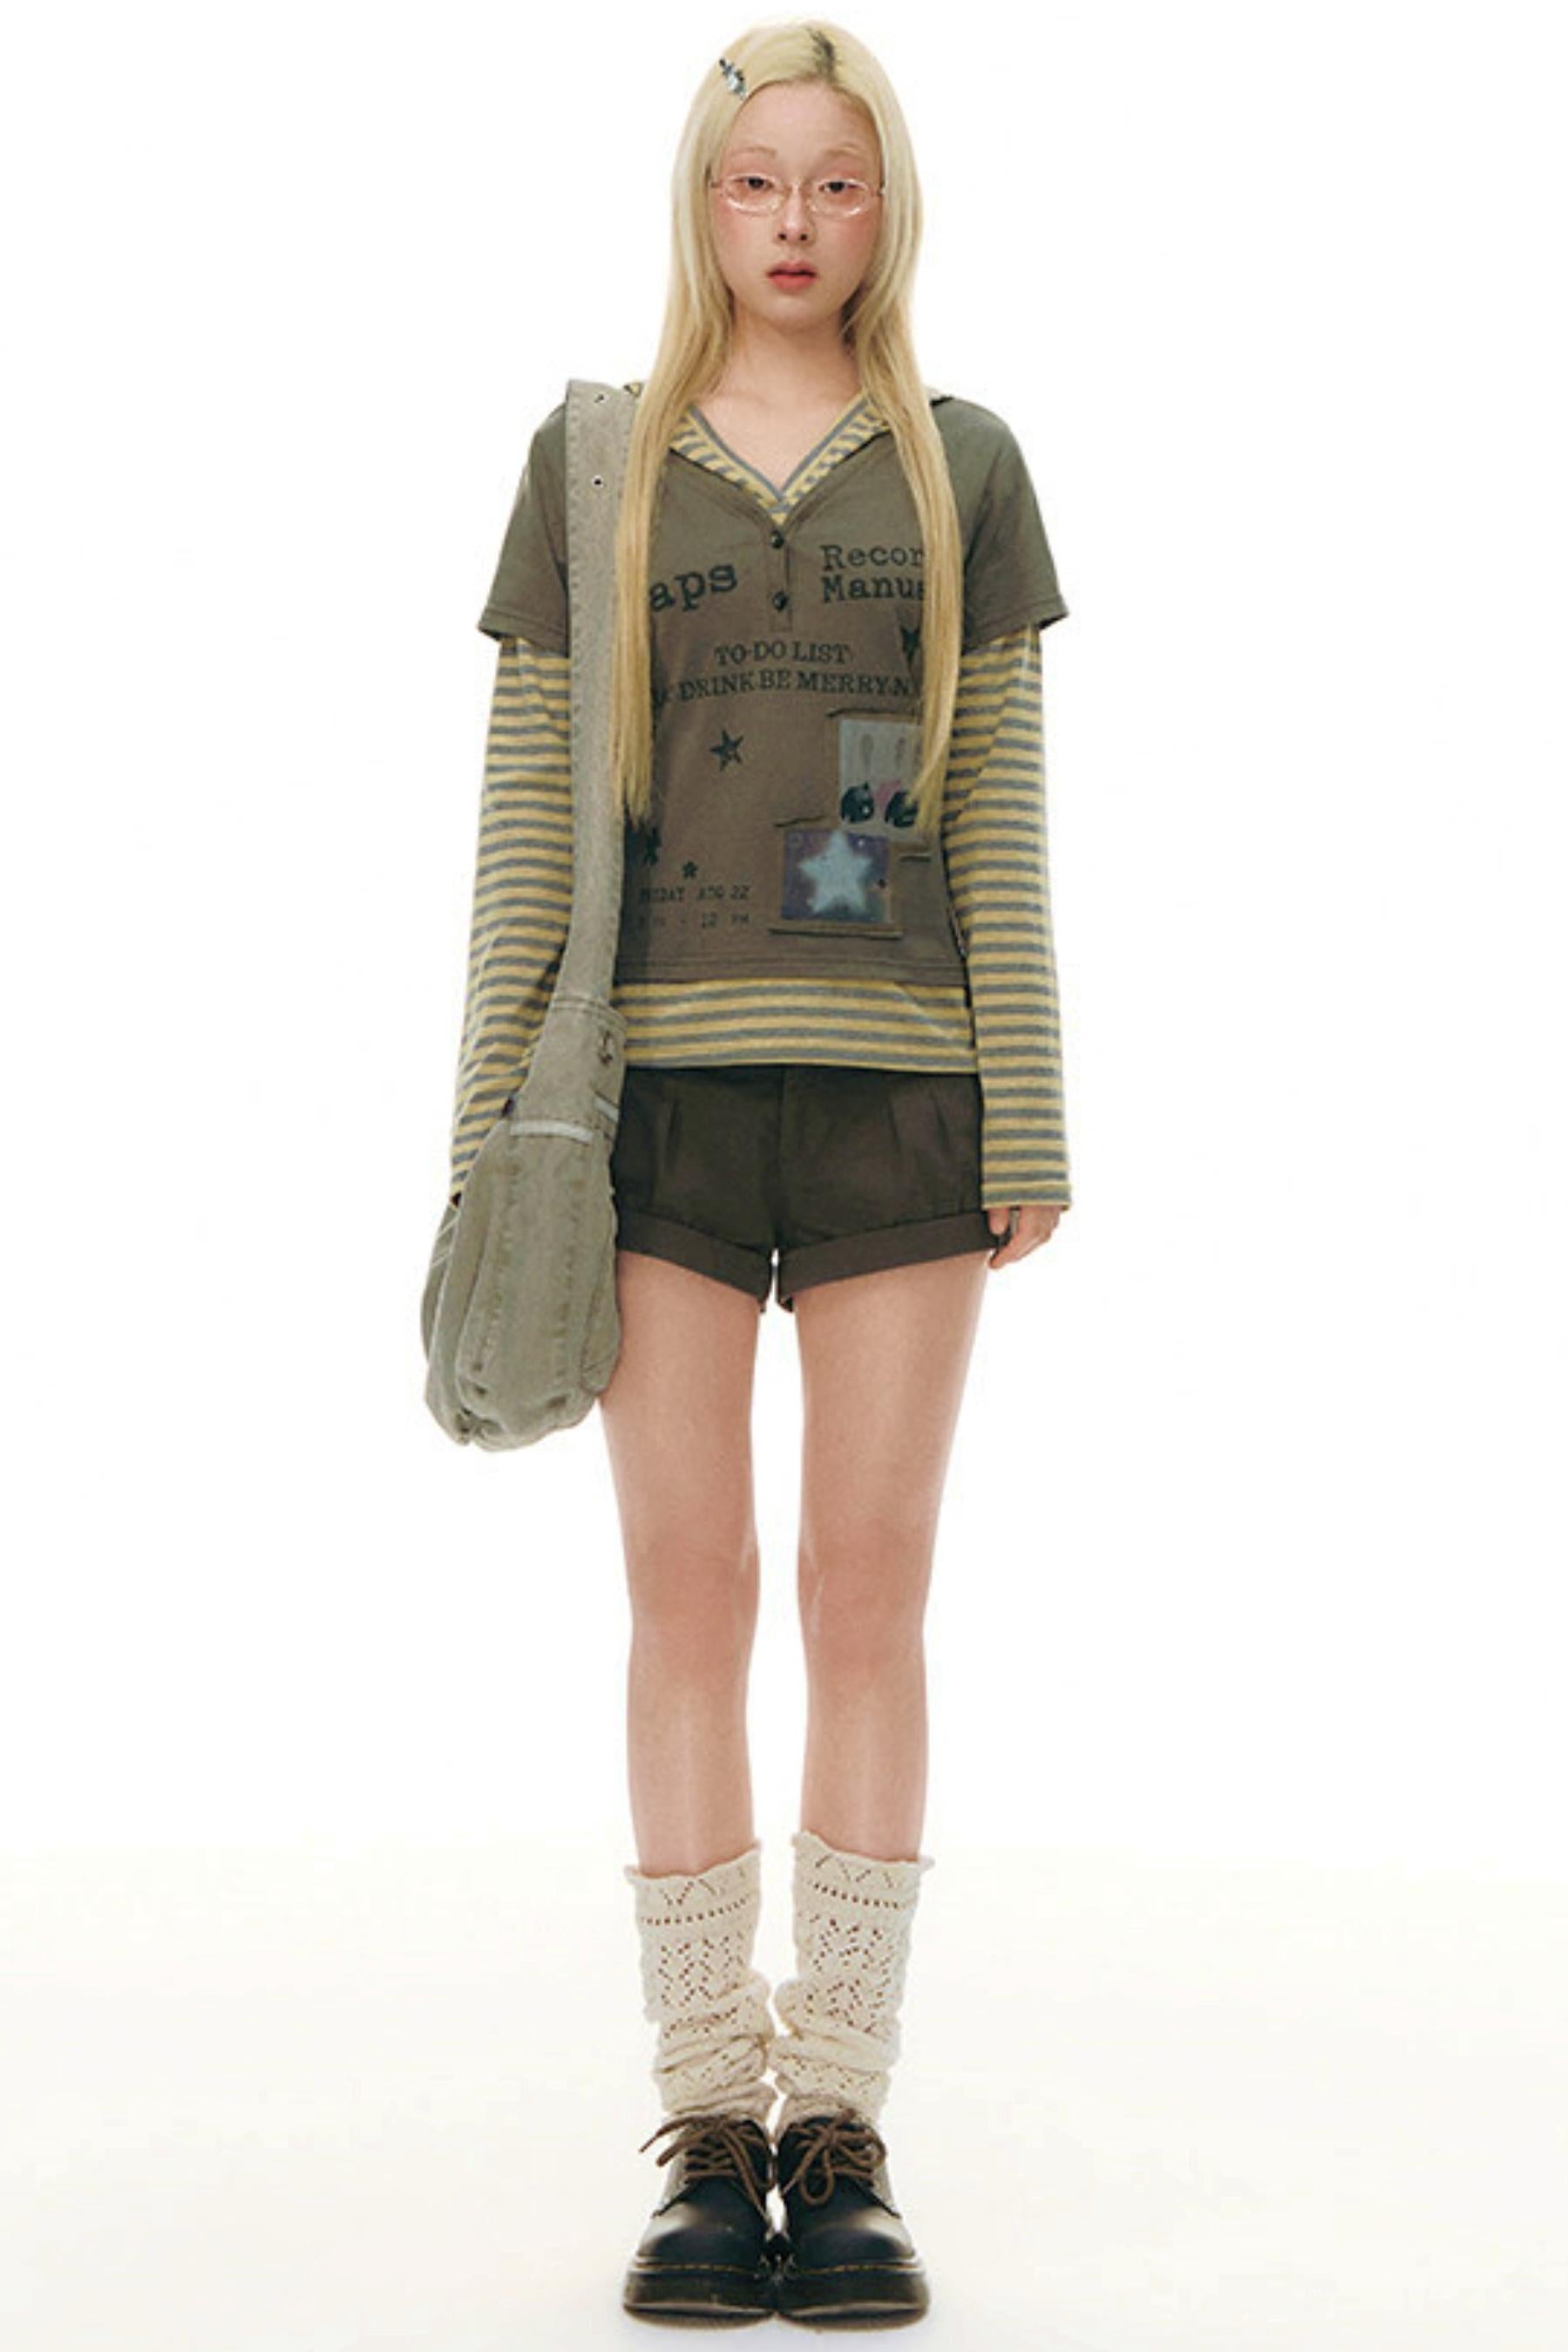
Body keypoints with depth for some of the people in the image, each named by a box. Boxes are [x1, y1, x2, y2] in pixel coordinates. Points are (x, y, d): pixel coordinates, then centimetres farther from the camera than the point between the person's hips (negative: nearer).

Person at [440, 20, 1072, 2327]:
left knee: (872, 1595, 0)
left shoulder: (962, 463, 10)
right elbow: (524, 798, 6)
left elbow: (1000, 811, 6)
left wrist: (1029, 1116, -1)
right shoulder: (590, 459, 9)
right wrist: (491, 1102, -1)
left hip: (897, 1088, 0)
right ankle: (711, 2144, 8)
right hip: (663, 1082, 0)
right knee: (689, 1593, -1)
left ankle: (845, 2140, 8)